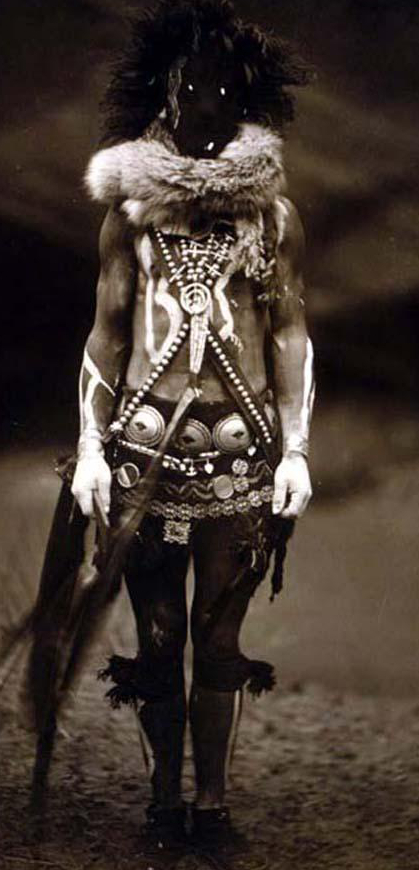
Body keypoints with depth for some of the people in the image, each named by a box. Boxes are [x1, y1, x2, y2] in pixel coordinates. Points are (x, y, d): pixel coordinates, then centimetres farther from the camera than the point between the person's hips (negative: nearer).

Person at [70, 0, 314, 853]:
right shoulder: (131, 208, 6)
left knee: (219, 634, 3)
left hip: (241, 449, 0)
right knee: (157, 632, 4)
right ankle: (164, 794, 14)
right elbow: (107, 333, 7)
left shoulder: (272, 213, 5)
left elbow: (291, 334, 5)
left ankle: (212, 796, 11)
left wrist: (295, 449, -1)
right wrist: (91, 447, 2)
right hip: (146, 446, 1)